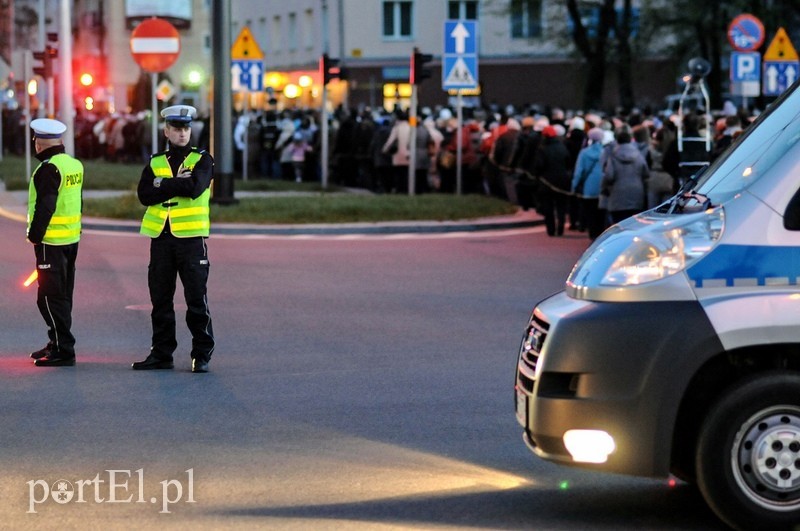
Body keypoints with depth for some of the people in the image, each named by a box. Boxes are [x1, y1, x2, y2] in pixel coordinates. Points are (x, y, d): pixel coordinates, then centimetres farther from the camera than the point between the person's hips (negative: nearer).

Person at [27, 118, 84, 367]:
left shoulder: (49, 169, -17)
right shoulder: (75, 165, 11)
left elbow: (44, 207, -21)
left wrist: (35, 235, -14)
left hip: (51, 241, -9)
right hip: (72, 239, 9)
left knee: (50, 296, -5)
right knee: (62, 294, 17)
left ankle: (63, 350, -6)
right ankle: (57, 344, 26)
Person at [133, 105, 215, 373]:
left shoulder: (202, 160, 2)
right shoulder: (155, 163, 11)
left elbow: (194, 187, -18)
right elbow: (145, 195, -4)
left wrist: (162, 184, -9)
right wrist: (177, 183, -11)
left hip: (191, 238, -3)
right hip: (161, 238, 3)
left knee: (196, 299, -2)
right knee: (160, 300, 8)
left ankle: (202, 355, 6)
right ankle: (161, 353, 17)